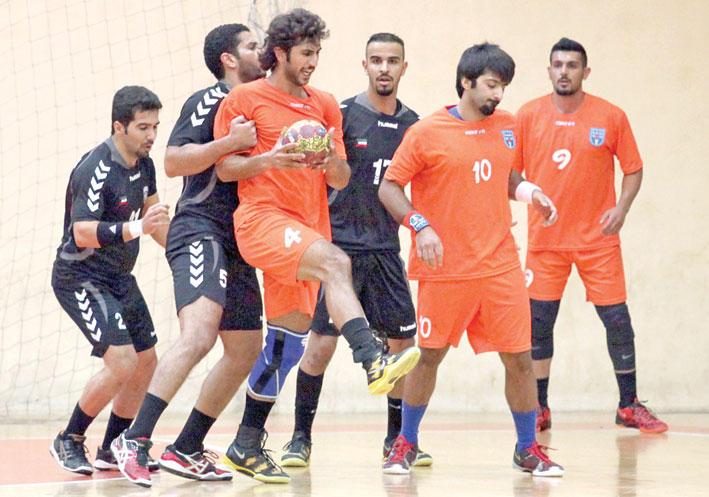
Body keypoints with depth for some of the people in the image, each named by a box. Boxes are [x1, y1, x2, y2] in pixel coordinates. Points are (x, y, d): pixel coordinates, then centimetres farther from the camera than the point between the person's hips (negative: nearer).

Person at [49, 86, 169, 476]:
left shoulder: (144, 164, 3)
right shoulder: (95, 169, -23)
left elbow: (152, 215, 21)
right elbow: (82, 233, -32)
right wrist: (136, 228, -44)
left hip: (118, 279, 9)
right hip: (79, 278, -9)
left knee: (146, 362, 8)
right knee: (122, 361, -19)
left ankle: (112, 449, 22)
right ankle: (69, 441, -2)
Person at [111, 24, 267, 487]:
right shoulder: (209, 101, -5)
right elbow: (174, 161, -14)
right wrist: (230, 142, -23)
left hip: (236, 242, 10)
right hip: (200, 230, -10)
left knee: (246, 349, 10)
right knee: (199, 333, -28)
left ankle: (186, 449, 18)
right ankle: (135, 440, -32)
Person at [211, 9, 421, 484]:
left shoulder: (325, 105, 18)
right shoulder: (244, 99, 3)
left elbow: (341, 181, 16)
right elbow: (224, 168, 1)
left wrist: (332, 159, -7)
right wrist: (268, 159, -16)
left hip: (309, 226, 6)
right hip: (262, 217, -6)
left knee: (287, 339, 4)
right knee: (334, 262, -33)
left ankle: (247, 446, 13)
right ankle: (373, 360, -50)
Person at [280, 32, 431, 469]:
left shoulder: (411, 123, 9)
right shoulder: (343, 115, -5)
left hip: (385, 249, 4)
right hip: (340, 245, -4)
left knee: (404, 342, 3)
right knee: (321, 344, -8)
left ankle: (398, 436, 17)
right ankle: (301, 436, 5)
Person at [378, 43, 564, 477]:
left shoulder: (506, 126, 8)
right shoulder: (427, 133, -7)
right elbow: (389, 188, -4)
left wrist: (530, 192, 3)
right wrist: (421, 226, -17)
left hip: (501, 265, 4)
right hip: (446, 267, -3)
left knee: (520, 358, 0)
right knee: (429, 356, 4)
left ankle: (528, 449, 14)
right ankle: (407, 444, 22)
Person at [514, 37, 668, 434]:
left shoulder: (611, 117, -1)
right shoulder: (529, 116, 1)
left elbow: (633, 169, 5)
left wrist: (622, 208, -9)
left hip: (598, 238, -1)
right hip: (545, 238, 1)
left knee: (617, 319, -1)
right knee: (538, 322, 0)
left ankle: (629, 406, 11)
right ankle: (540, 408, 11)